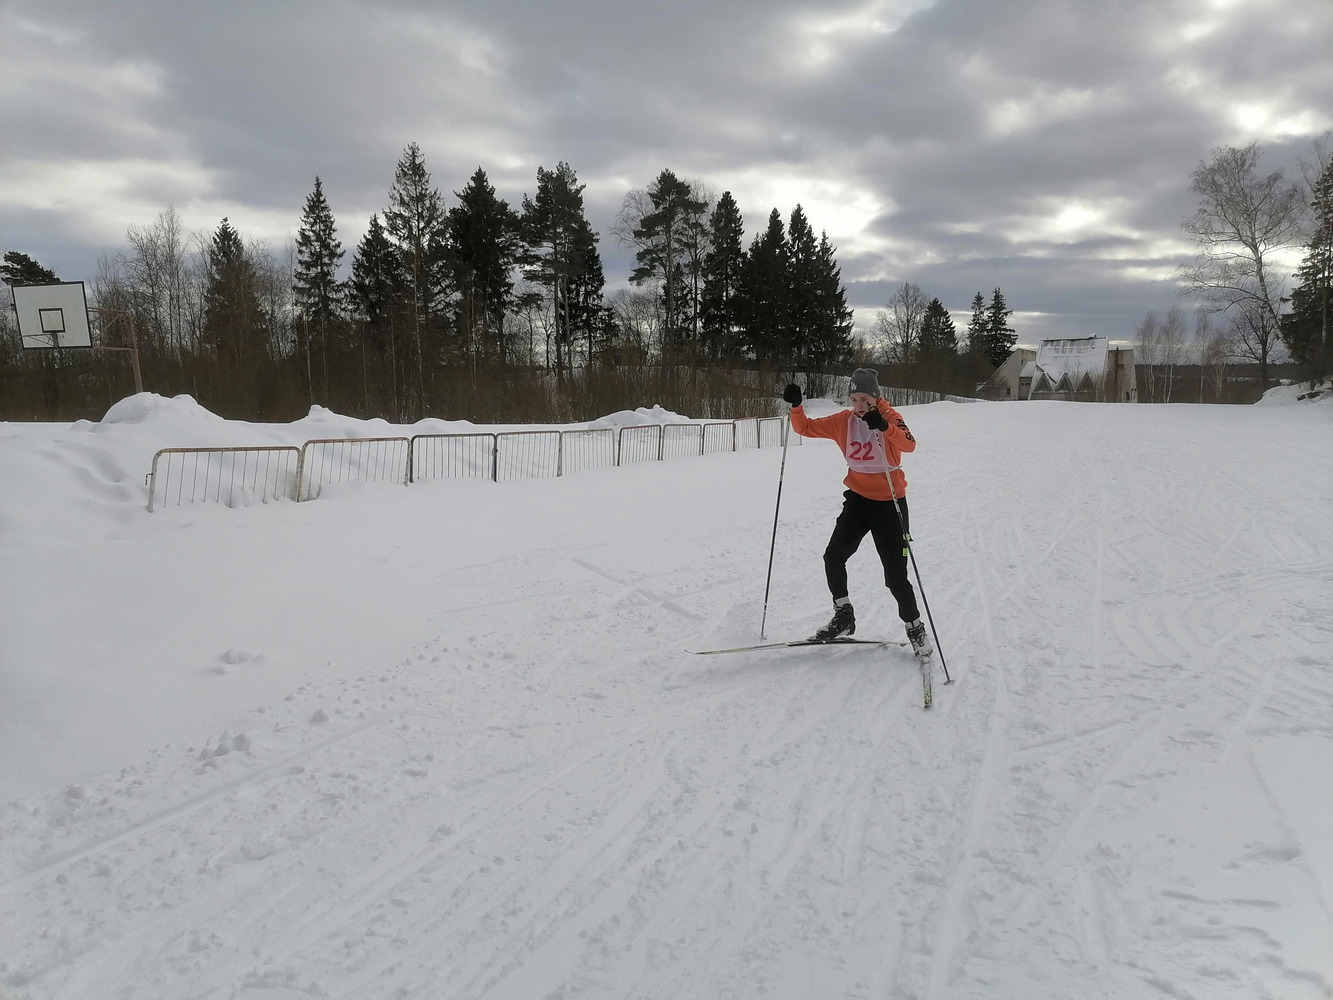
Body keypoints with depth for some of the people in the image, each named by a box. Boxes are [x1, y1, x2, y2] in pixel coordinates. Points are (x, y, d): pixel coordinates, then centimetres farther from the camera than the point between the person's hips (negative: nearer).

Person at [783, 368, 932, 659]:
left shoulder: (890, 417, -13)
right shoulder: (843, 421, 1)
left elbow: (909, 445, -31)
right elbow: (806, 428, 4)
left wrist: (883, 426, -48)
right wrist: (796, 406, -15)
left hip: (889, 502, -4)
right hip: (858, 498, 5)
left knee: (895, 574, -3)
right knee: (833, 556, -6)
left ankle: (915, 627, 17)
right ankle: (843, 616, 12)